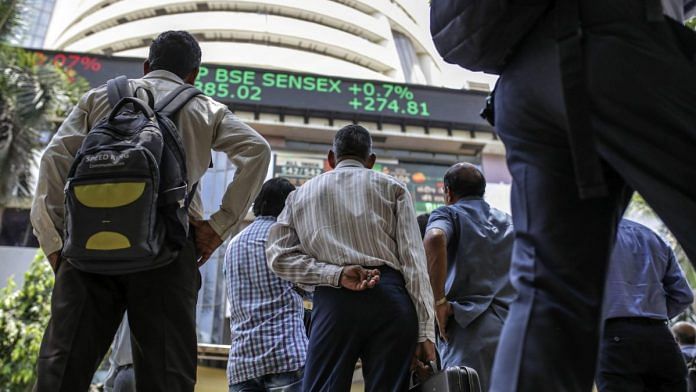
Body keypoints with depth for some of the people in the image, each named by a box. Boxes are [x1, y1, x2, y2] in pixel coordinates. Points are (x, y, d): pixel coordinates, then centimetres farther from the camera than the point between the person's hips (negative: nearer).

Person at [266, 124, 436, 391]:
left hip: (334, 301, 0)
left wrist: (337, 274, -1)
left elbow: (279, 256, 7)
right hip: (390, 298, 0)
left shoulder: (301, 194, 20)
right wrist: (425, 332, 1)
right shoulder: (392, 187, 15)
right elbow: (413, 260, 4)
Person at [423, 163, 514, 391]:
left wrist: (440, 301, -13)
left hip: (468, 328, -5)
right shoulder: (508, 221, 23)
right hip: (511, 330, 5)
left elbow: (435, 238, -18)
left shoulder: (449, 214, 6)